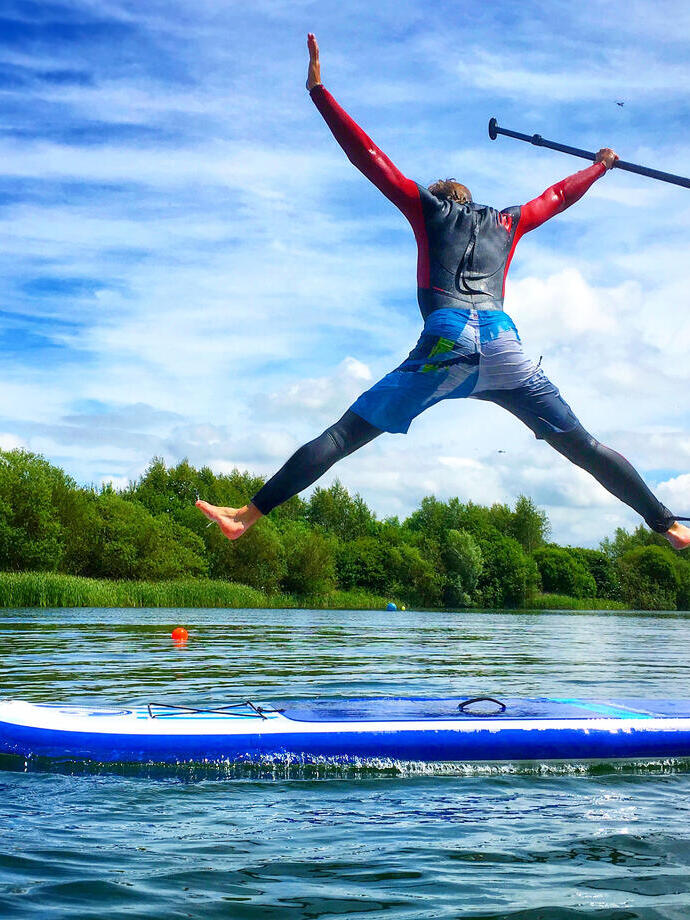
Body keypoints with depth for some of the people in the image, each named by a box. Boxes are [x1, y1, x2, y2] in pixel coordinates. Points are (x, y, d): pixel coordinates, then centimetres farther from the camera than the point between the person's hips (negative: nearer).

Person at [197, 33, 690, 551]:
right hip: (504, 345, 3)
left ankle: (247, 517, -13)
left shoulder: (428, 207, 21)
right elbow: (558, 195, 44)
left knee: (345, 435, -6)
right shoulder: (508, 222, 28)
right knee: (583, 447, 12)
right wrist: (600, 167, 64)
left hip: (447, 345, -3)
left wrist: (318, 89, 22)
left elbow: (368, 156, 18)